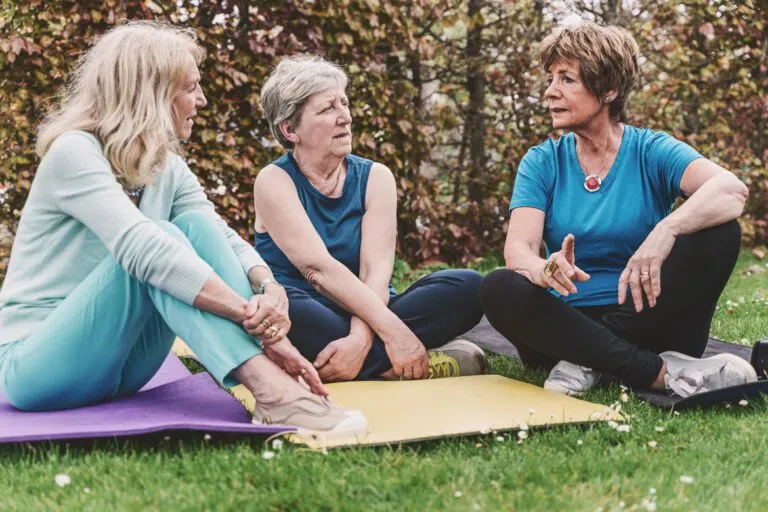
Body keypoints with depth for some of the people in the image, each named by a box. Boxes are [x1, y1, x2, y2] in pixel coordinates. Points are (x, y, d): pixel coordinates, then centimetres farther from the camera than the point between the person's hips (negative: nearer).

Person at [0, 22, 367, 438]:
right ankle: (271, 390, -42)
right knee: (157, 241, -29)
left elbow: (226, 240, -8)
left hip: (117, 366, 6)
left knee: (197, 226, -16)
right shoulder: (75, 153, -18)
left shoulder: (169, 170, 6)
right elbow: (139, 246, -33)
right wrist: (249, 314, -39)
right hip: (34, 366, -6)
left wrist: (270, 289, -31)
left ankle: (280, 389, -32)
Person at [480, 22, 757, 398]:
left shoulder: (651, 152, -2)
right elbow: (517, 249, -11)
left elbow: (732, 190, -22)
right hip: (572, 322, 1)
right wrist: (546, 270, -37)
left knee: (719, 232, -22)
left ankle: (588, 360, -24)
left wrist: (665, 230, -42)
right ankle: (659, 373, -31)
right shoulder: (542, 163, 4)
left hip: (650, 322, -1)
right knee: (499, 289, -27)